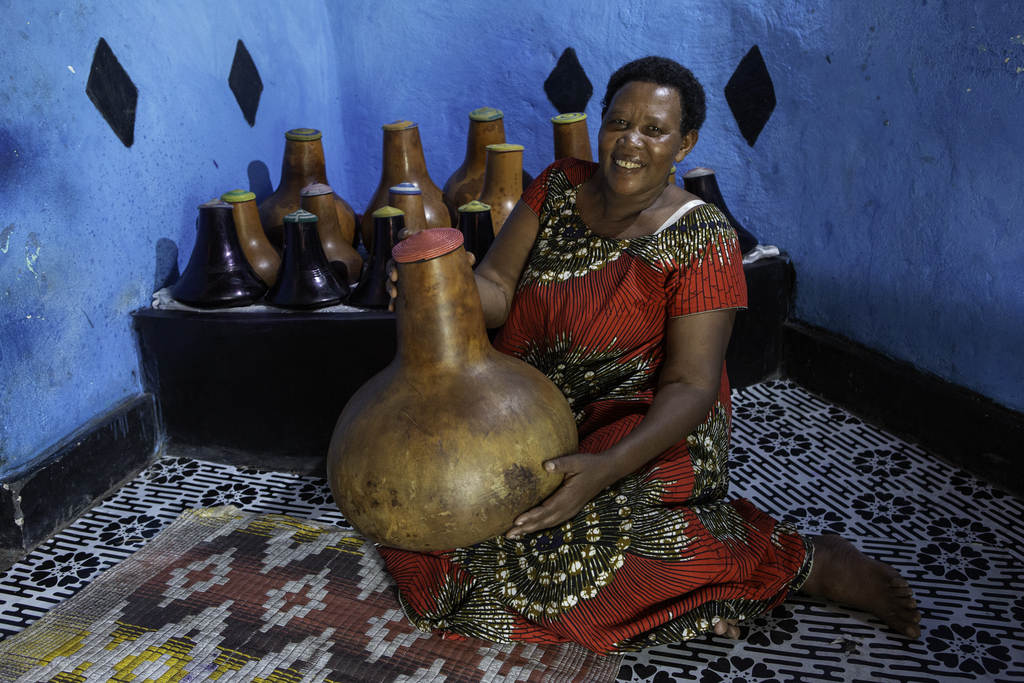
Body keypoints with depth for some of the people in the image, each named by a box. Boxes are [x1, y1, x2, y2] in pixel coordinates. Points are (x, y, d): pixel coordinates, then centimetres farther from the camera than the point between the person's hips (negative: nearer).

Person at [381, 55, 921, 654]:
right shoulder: (559, 187, 1)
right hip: (536, 409, 6)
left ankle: (810, 563, -10)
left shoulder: (703, 242, -15)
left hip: (642, 429, -6)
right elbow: (497, 289, -3)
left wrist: (607, 466, -37)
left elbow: (692, 385, -20)